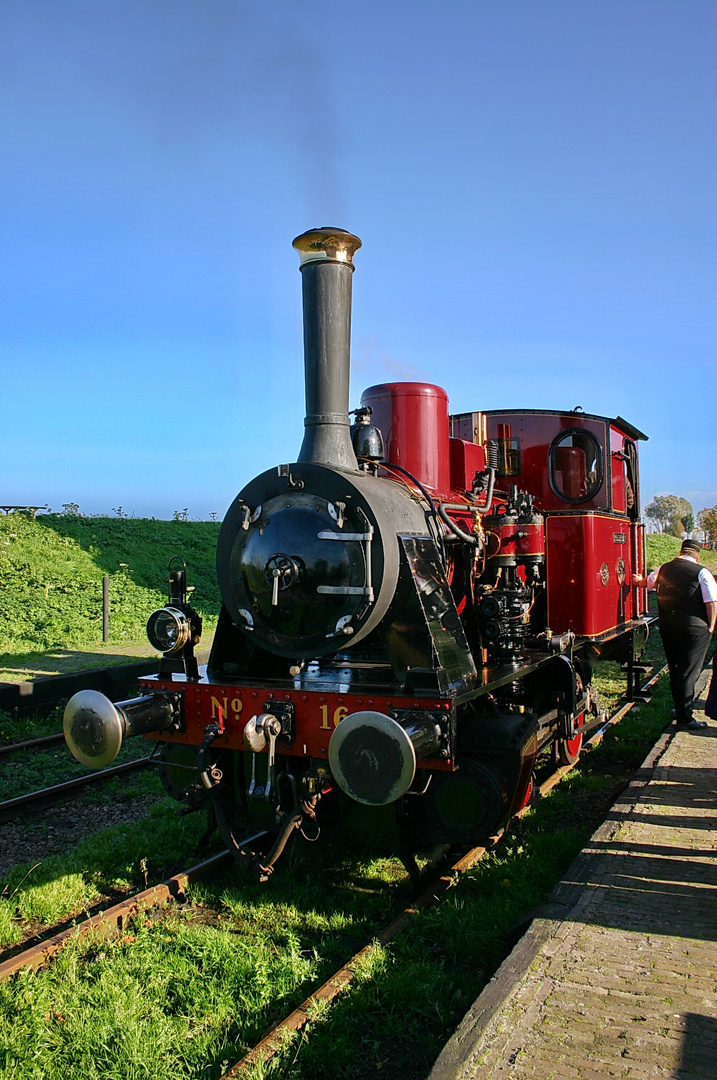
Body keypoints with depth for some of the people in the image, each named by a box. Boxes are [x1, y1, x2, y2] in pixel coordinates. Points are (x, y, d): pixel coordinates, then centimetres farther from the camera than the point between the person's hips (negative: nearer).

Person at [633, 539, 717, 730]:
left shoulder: (663, 569, 7)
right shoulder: (701, 572, -8)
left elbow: (647, 581, 28)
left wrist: (638, 580, 48)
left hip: (667, 627, 5)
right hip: (695, 628, -5)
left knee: (675, 670, 18)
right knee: (689, 672, -1)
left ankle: (680, 710, 31)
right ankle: (685, 718, 2)